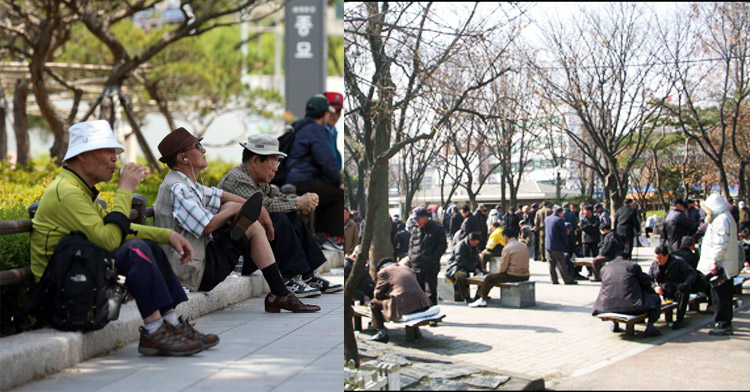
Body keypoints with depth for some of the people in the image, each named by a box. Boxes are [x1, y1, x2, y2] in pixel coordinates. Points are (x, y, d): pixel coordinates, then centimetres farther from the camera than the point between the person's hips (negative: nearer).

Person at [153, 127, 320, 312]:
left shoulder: (186, 184, 13)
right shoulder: (177, 188, -19)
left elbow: (219, 196, 21)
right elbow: (207, 226, -22)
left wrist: (259, 208, 11)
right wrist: (237, 209, -5)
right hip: (196, 275, -10)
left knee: (230, 207, 12)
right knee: (253, 227, -5)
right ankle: (280, 295, -1)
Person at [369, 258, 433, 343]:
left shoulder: (383, 272, 8)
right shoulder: (406, 269, 25)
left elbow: (378, 294, 10)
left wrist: (388, 294, 30)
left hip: (402, 307, -6)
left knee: (374, 303, 11)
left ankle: (382, 333, 9)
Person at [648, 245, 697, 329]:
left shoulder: (678, 262, -5)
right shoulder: (654, 264, 5)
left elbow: (692, 273, -11)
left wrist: (686, 284, -31)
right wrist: (655, 287, -18)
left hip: (677, 292, -3)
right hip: (665, 292, 3)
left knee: (684, 289, -38)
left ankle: (679, 320, -33)